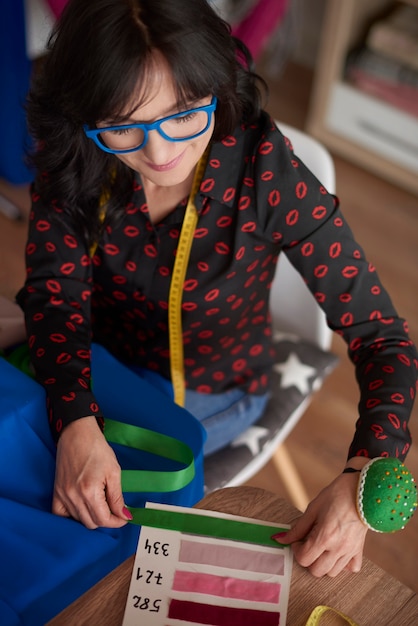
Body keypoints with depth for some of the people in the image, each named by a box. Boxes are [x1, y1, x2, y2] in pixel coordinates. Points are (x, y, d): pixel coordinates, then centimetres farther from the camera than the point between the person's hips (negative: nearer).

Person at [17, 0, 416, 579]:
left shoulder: (267, 176, -32)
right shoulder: (75, 158, -23)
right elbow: (55, 288, -20)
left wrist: (364, 474, -44)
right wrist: (76, 424, -38)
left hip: (212, 392, -3)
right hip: (101, 362, 3)